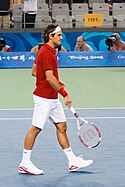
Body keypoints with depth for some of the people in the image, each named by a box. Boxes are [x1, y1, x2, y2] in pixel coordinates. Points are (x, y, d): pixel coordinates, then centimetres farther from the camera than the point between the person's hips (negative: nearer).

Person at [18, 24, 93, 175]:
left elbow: (35, 72, 21)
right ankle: (25, 164, 3)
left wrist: (57, 82, 14)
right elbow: (49, 78, -25)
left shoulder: (50, 51, 14)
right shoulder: (46, 53, -18)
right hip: (44, 98, -10)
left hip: (53, 99, 10)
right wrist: (65, 94, -21)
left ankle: (73, 162, 13)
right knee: (35, 128, -4)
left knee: (61, 126, 10)